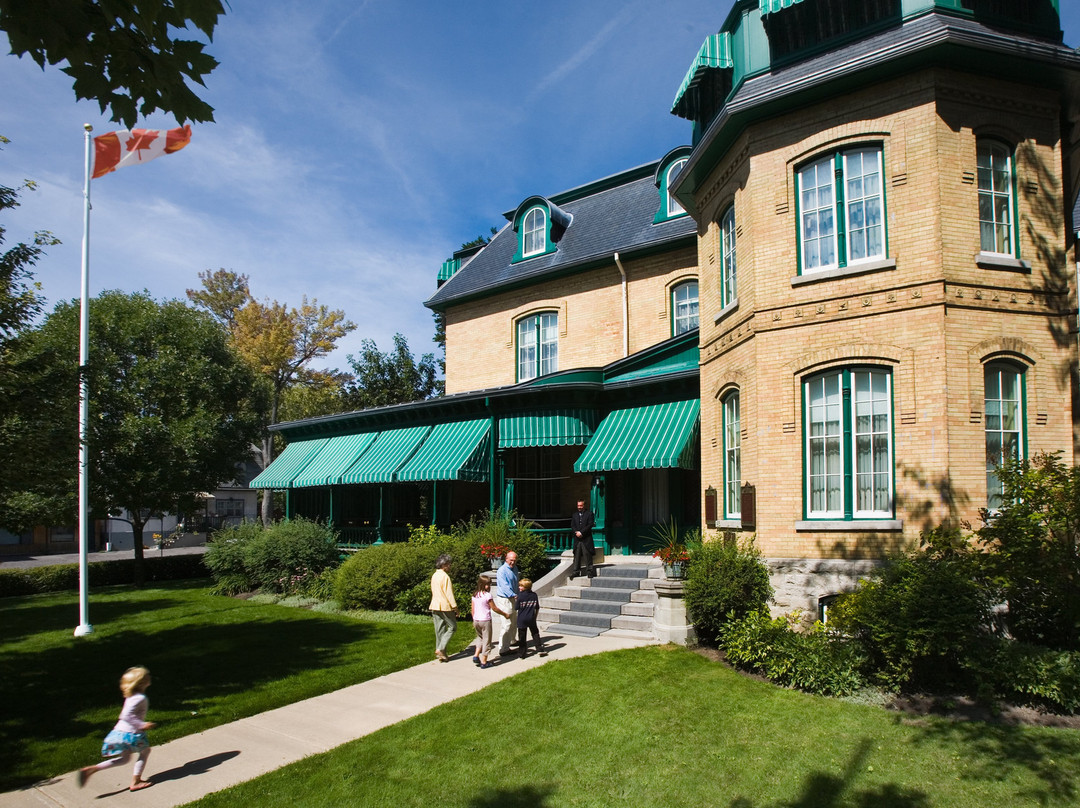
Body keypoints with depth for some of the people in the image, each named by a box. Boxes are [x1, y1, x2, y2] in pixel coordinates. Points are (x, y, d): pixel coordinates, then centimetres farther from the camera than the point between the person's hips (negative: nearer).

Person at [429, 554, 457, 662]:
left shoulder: (434, 576, 11)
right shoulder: (445, 576, -15)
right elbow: (448, 593, -16)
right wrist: (455, 606, -11)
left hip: (435, 606, 8)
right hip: (445, 606, -8)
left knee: (439, 630, 11)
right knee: (452, 627, 3)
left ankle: (440, 653, 13)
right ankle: (440, 649, -6)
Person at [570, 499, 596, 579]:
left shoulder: (589, 513, 2)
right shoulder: (575, 514, 17)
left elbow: (590, 525, -7)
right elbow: (572, 525, 11)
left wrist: (581, 532, -13)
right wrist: (576, 532, -8)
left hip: (586, 539, -4)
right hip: (577, 539, 4)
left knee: (587, 555, -4)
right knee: (576, 555, 4)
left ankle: (590, 571, 1)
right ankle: (576, 571, 7)